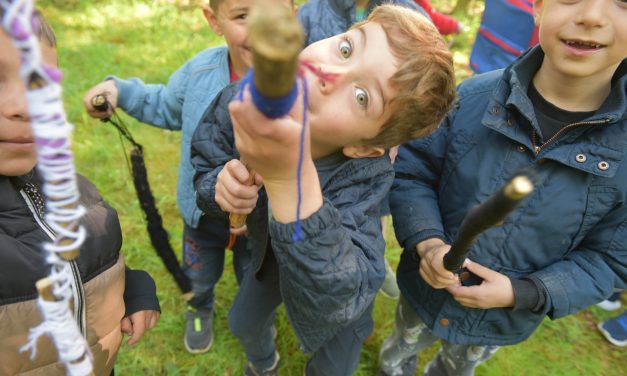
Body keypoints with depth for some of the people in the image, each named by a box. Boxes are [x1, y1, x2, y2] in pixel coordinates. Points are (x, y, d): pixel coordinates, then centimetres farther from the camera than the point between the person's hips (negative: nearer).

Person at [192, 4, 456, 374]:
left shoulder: (367, 175, -43)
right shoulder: (237, 105, -31)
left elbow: (338, 302, -53)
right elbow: (205, 166, -11)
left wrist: (291, 180, -67)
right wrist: (218, 185, -37)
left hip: (334, 278, -2)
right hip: (270, 255, 3)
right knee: (243, 323, 30)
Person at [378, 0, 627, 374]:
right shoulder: (472, 97, -21)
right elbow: (410, 172, -12)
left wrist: (522, 293, -22)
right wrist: (427, 242, -28)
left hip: (503, 321, 1)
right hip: (426, 287, 0)